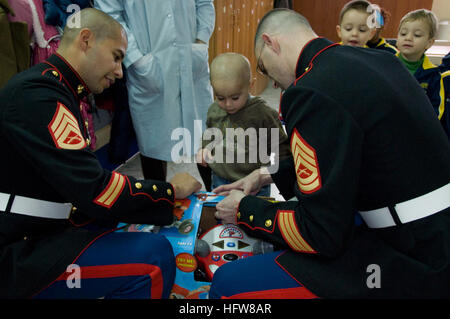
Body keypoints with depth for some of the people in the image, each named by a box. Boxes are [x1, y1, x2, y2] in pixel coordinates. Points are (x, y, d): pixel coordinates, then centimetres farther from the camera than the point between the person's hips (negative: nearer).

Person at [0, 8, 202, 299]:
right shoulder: (37, 95, -20)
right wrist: (170, 190, -12)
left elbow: (84, 182, 8)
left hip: (37, 233, 10)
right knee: (154, 258, -21)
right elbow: (96, 192, -26)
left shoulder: (58, 92, 11)